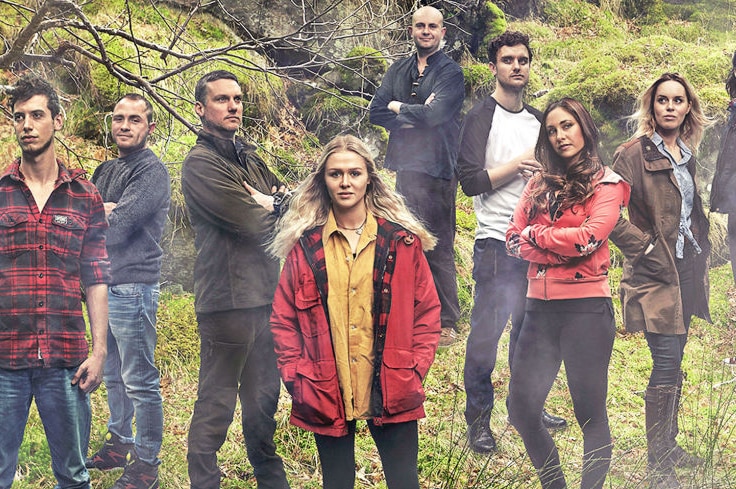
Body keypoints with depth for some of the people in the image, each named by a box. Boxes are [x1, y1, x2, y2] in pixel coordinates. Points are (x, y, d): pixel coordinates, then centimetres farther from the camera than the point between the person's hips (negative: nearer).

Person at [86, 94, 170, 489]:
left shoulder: (152, 172, -10)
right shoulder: (106, 171, 17)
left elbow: (116, 228, -19)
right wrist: (101, 211, -10)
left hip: (133, 288, -9)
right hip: (104, 286, 9)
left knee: (140, 382, -4)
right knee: (113, 375, 18)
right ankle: (118, 445, 30)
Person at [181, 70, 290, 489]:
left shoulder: (249, 159, 19)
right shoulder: (201, 163, -8)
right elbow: (253, 224, -17)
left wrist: (265, 202, -7)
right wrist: (274, 207, 1)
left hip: (266, 295, 9)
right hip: (229, 299, -8)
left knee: (264, 396, 19)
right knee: (217, 404, -3)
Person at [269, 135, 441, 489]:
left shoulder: (402, 241, 2)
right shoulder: (305, 246, 2)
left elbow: (427, 311, 4)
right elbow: (283, 320, 5)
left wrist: (415, 370, -4)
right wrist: (296, 377, -4)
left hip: (392, 393, 0)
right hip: (327, 395, 0)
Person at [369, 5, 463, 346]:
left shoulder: (450, 72, -4)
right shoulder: (398, 71, 15)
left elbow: (433, 114, -18)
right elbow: (376, 113, 5)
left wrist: (398, 107, -2)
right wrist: (416, 116, -8)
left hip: (437, 170, -6)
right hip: (404, 167, 6)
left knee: (438, 249, -4)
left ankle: (447, 324, 3)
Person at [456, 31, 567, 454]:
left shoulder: (538, 121, 15)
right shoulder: (482, 118, -5)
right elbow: (471, 181, -14)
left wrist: (543, 173, 1)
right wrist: (518, 165, -14)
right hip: (498, 243, -6)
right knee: (487, 332, -5)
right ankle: (478, 420, 4)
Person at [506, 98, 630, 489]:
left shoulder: (607, 184, 1)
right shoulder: (539, 184, 15)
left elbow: (589, 237, -14)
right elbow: (513, 241, 6)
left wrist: (535, 235, -4)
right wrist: (560, 249, -10)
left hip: (586, 307, -5)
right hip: (540, 307, 5)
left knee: (590, 412, 0)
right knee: (522, 410, 2)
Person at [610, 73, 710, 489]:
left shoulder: (687, 153, 13)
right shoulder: (635, 154, -12)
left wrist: (702, 247, 15)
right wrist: (644, 247, -16)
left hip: (688, 270, 7)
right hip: (657, 273, -7)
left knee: (674, 363, 15)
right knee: (667, 365, -9)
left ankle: (670, 444, 28)